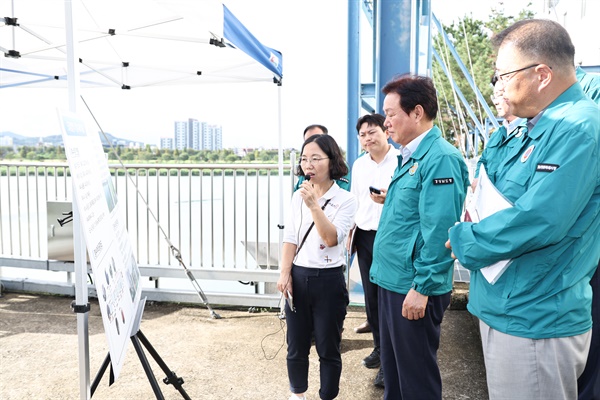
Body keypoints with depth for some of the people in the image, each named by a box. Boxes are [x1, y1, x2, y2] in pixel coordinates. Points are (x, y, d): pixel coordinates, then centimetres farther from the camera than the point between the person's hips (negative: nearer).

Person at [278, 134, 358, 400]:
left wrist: (314, 206, -25)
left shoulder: (345, 200, -7)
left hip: (329, 280, -4)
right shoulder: (298, 196, 6)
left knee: (328, 349, 8)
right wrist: (285, 274, -4)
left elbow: (332, 239, -18)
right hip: (298, 276, 4)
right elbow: (289, 238, 5)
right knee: (296, 346, 14)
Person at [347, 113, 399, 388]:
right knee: (371, 294, 14)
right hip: (364, 236, 6)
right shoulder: (358, 165, 11)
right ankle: (379, 347, 32)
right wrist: (349, 232, 13)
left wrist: (390, 199, -27)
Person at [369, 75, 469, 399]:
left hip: (413, 286, -9)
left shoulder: (440, 158, -18)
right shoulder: (409, 158, 12)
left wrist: (422, 288, -22)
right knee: (391, 365, 22)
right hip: (392, 280, 9)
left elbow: (438, 230, -23)